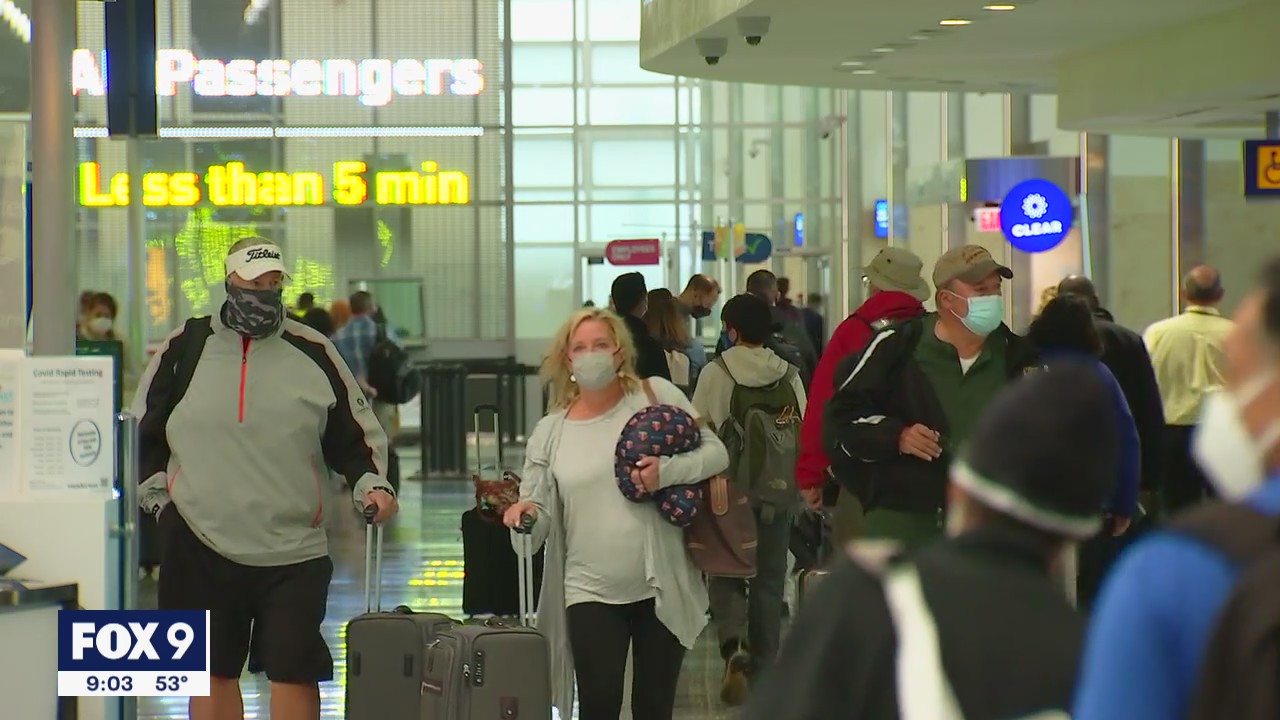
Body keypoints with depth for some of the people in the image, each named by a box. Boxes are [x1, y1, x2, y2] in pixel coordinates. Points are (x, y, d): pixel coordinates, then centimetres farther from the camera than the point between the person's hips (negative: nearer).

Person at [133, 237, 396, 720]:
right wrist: (157, 496, 3)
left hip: (294, 550, 0)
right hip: (201, 544, 1)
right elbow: (141, 434, 13)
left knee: (295, 672, -2)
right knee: (213, 672, 7)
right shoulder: (185, 349, 5)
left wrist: (371, 484, -4)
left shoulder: (313, 353, 5)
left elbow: (355, 436, 12)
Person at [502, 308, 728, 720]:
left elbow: (715, 452, 0)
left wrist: (668, 471, -18)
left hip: (662, 586, 0)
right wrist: (525, 514, -17)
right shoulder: (551, 431, 7)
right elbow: (539, 513, 7)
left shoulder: (656, 396, 1)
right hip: (592, 592, 1)